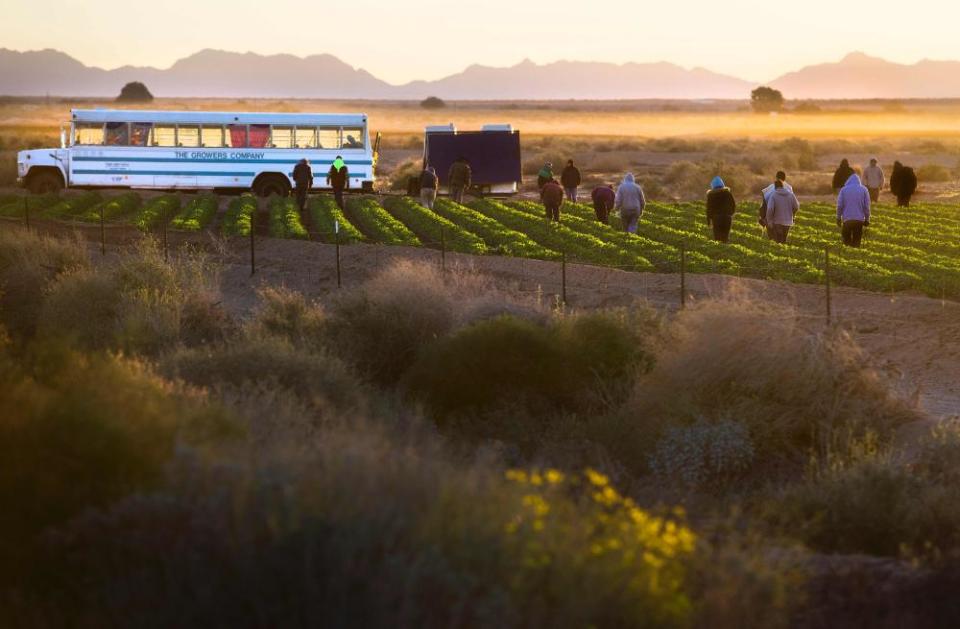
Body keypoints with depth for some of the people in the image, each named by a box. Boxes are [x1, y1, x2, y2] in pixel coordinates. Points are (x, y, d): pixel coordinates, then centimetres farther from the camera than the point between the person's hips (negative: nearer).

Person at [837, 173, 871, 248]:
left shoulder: (843, 190, 3)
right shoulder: (864, 190, 3)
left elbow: (839, 205, 0)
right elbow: (866, 206, 2)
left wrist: (838, 218, 11)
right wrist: (867, 219, 11)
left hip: (847, 219, 0)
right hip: (859, 219, 0)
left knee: (846, 240, 14)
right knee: (856, 241, 7)